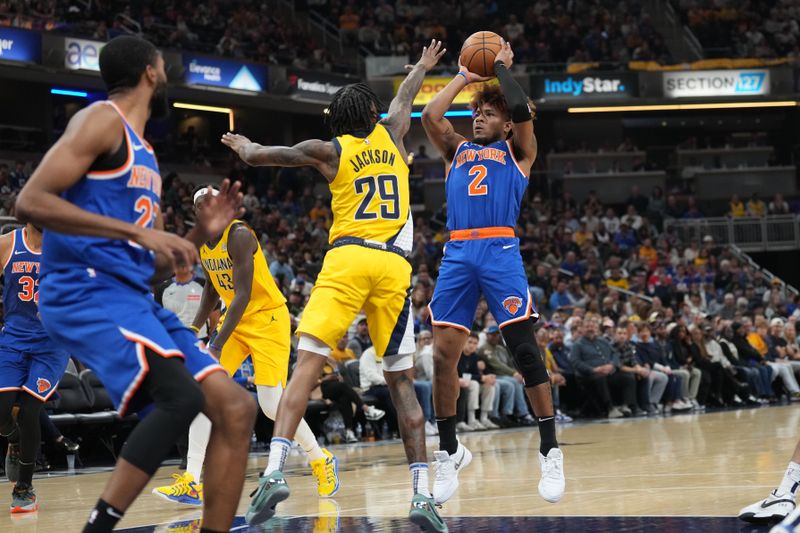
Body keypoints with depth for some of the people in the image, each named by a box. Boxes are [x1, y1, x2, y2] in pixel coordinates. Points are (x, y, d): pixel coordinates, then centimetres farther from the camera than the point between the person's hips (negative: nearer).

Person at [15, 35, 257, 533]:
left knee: (236, 408, -1)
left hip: (137, 299, 9)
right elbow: (31, 201, -17)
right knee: (181, 394, -30)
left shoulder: (146, 157, 25)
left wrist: (200, 235, 13)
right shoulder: (103, 121, -2)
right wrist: (137, 231, -20)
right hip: (84, 290, -9)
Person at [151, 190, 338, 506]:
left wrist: (217, 346, -32)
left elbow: (243, 295, -28)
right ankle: (192, 483, -11)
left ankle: (321, 460, 14)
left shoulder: (239, 236, -23)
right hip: (236, 320, 8)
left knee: (272, 403, -12)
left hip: (268, 317, -8)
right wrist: (195, 329, 8)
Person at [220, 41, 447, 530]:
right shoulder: (391, 136, 18)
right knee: (402, 382, 7)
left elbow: (258, 156, 18)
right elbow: (404, 99, 41)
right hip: (395, 264, 2)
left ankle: (275, 471, -26)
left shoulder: (329, 151, 11)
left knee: (308, 363, -8)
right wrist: (422, 68, 61)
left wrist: (246, 148, 42)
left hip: (347, 257, -2)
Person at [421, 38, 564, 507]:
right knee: (443, 354, -1)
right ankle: (449, 452, 13)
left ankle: (551, 452, -5)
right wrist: (464, 78, 19)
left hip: (501, 251, -4)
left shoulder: (517, 150, 14)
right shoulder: (457, 150, 24)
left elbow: (521, 108, -4)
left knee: (525, 349, -10)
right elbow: (430, 115, 10)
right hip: (457, 253, 4)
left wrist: (502, 68, 11)